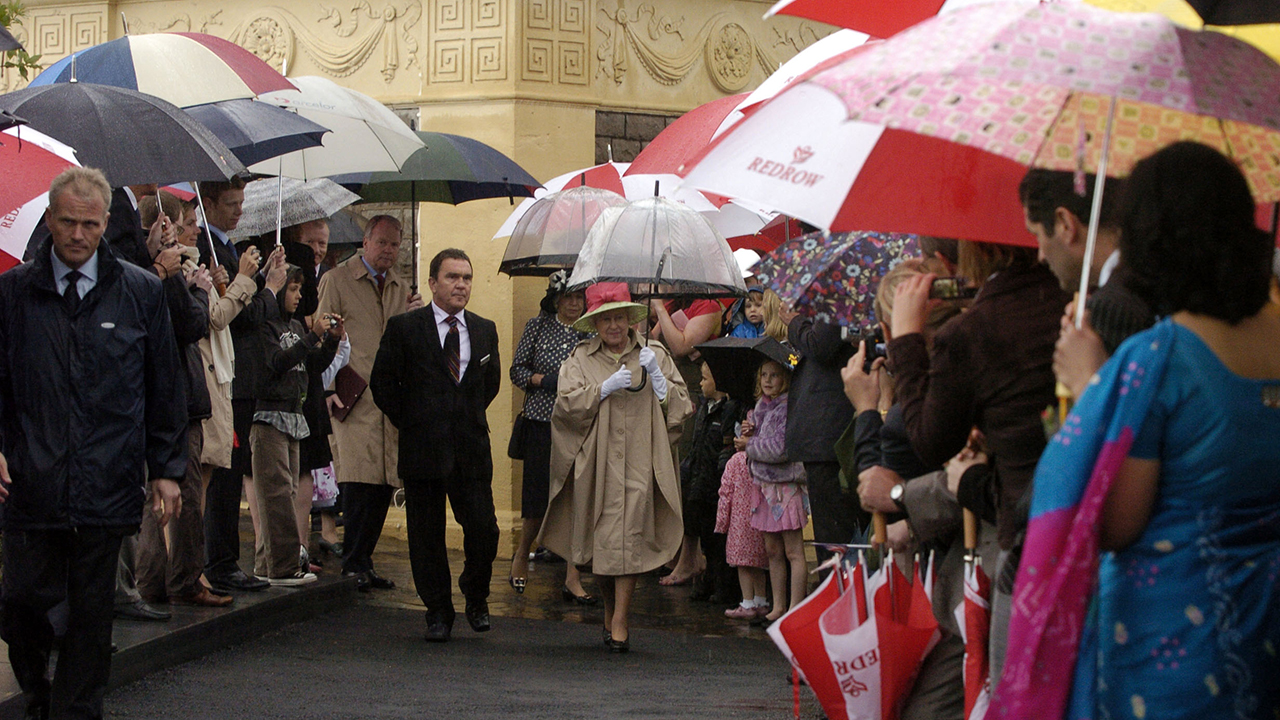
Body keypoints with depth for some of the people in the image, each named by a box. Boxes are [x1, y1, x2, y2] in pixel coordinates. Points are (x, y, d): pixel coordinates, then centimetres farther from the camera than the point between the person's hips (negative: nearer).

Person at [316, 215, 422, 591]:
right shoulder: (336, 280, 4)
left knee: (384, 483, 2)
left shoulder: (400, 288, 19)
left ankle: (363, 563, 10)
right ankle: (353, 564, -7)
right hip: (353, 400, -5)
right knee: (359, 479, -14)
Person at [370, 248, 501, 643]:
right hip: (423, 449, -2)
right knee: (426, 536, 4)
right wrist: (409, 422, 2)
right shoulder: (404, 328, -1)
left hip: (472, 449, 2)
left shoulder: (485, 330, 10)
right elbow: (382, 382, 3)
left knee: (484, 531, -4)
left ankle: (476, 595, 22)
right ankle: (438, 611, 18)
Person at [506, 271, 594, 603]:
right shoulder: (537, 327, 5)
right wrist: (544, 380, -11)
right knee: (539, 495, 1)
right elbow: (517, 370, 5)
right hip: (542, 423, -1)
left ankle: (573, 578, -3)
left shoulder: (592, 333, 7)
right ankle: (522, 553, 30)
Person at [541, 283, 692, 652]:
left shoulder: (654, 355, 11)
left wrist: (656, 375, -7)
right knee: (600, 536, 3)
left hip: (639, 461, -1)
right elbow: (567, 403, -3)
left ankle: (619, 622, -8)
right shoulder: (581, 358, 9)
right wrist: (605, 388, -12)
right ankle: (610, 608, 25)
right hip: (597, 463, 1)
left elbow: (680, 405, 6)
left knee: (630, 536, -10)